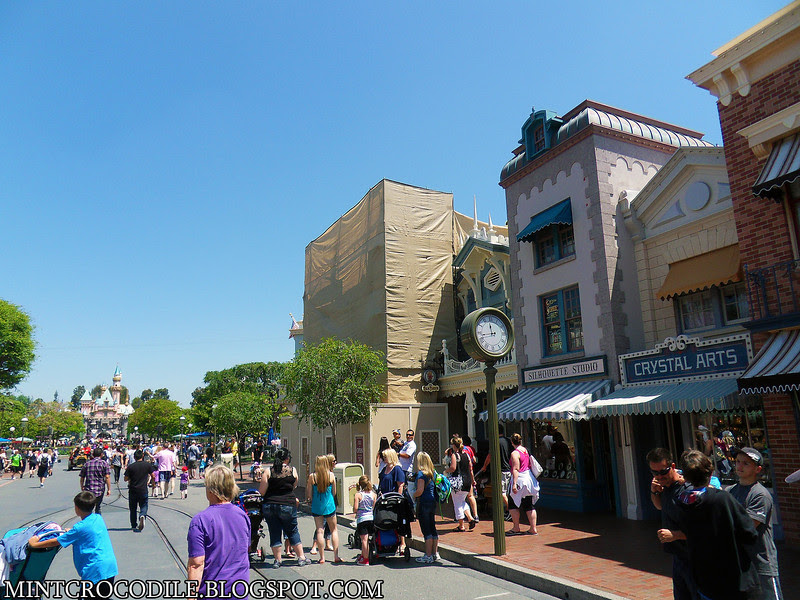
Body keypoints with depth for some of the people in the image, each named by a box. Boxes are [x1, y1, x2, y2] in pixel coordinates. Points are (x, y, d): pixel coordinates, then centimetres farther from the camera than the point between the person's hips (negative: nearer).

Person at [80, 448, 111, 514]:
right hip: (100, 489, -1)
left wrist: (82, 488, 25)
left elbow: (82, 478, 10)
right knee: (97, 508, 16)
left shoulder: (86, 464, 7)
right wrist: (109, 489, -4)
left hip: (88, 489, 1)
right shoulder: (104, 463, -3)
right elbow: (107, 477, -9)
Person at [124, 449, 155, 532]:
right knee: (144, 506, 10)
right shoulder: (148, 465, -4)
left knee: (133, 509, 15)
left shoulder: (130, 466, -6)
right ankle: (142, 515, -20)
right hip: (143, 490, 0)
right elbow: (152, 476, 2)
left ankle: (134, 526, 20)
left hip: (132, 490, 0)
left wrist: (126, 471, 14)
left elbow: (126, 479, -3)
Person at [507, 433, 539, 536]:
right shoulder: (526, 450, 9)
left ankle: (516, 528, 8)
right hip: (529, 478, 8)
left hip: (520, 479, -8)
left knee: (513, 504, 5)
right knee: (529, 505, 10)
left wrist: (514, 484, -22)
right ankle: (533, 529, 10)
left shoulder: (515, 453, -14)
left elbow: (516, 469, -20)